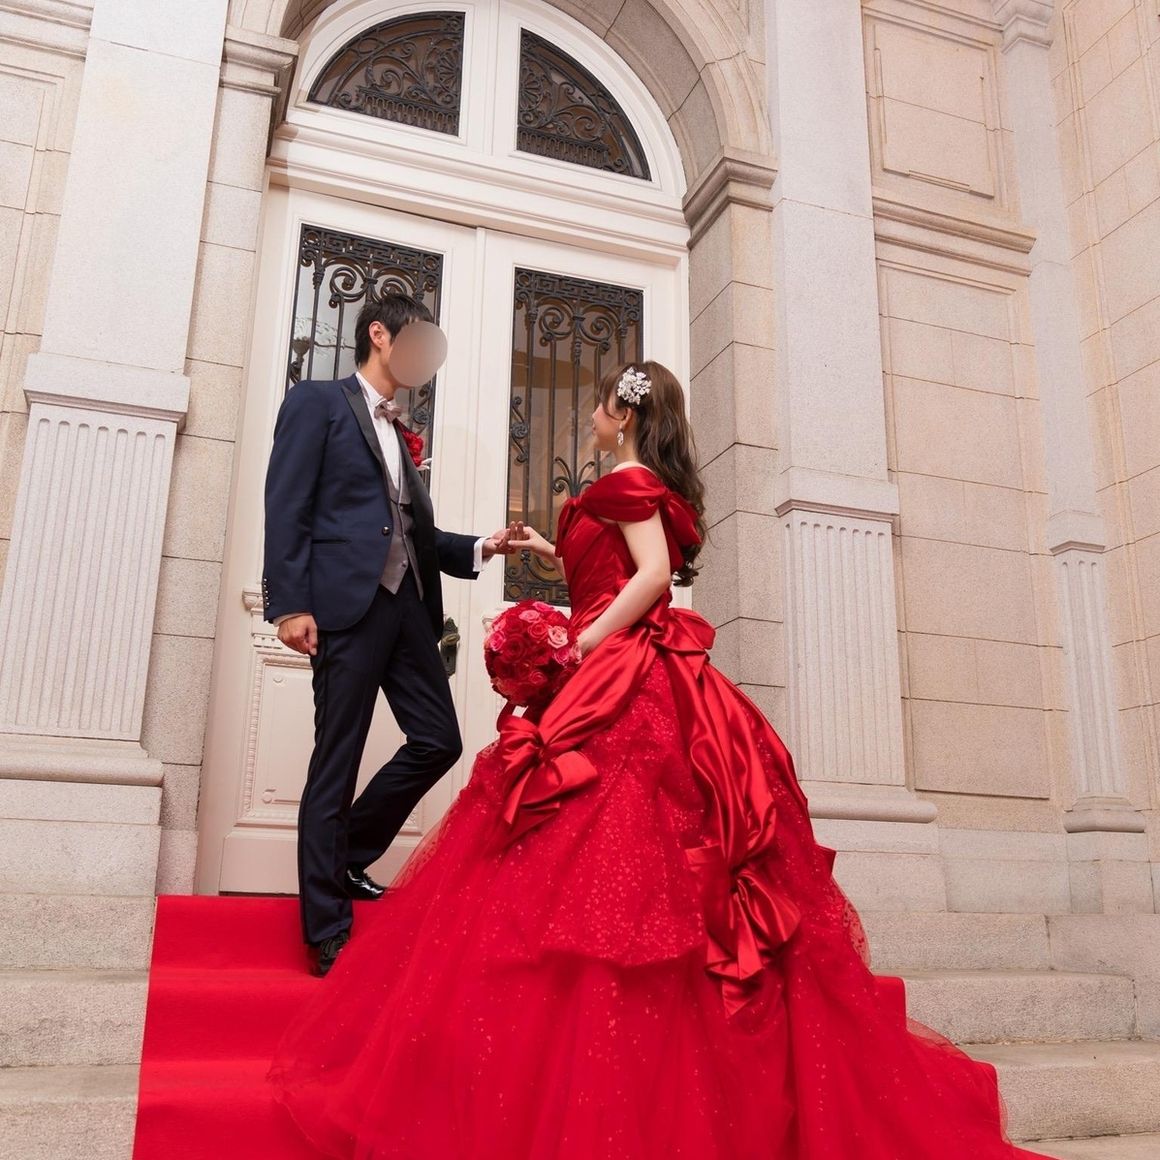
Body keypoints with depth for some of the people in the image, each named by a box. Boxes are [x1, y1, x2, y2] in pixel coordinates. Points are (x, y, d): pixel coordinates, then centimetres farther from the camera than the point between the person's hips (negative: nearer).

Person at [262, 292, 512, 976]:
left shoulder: (402, 433, 23)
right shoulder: (317, 404, 2)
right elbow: (287, 509, -8)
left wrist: (480, 548, 5)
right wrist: (291, 605, -17)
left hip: (407, 606, 8)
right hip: (347, 604, -8)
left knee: (440, 740, 6)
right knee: (337, 761, -2)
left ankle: (346, 859, 26)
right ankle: (330, 935, 8)